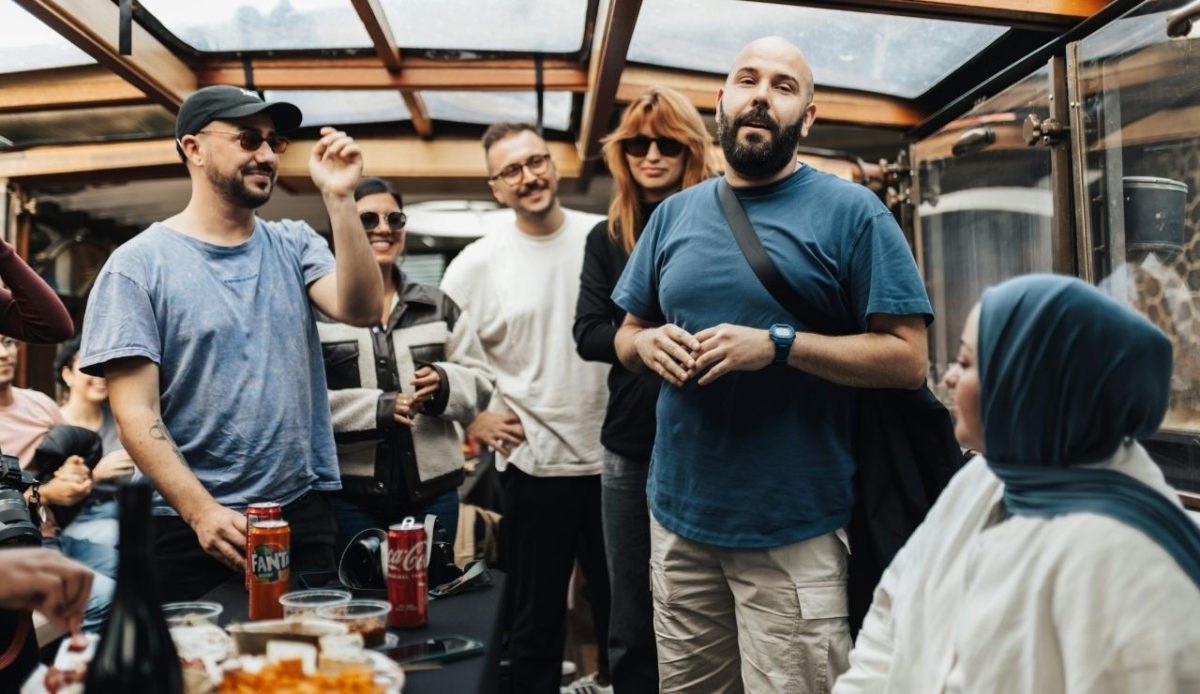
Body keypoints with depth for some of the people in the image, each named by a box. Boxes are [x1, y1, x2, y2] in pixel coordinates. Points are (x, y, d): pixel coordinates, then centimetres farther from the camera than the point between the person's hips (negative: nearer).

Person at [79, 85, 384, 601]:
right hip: (192, 527, -3)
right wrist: (202, 511, -20)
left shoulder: (295, 245, 8)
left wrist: (339, 199, -16)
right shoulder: (138, 264, -5)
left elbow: (360, 310, -10)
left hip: (304, 513, 4)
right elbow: (135, 412, -10)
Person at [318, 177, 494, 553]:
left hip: (432, 487, 4)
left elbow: (481, 382, 12)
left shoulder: (438, 306, 12)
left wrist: (444, 384, -10)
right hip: (350, 493, -4)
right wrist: (376, 408, -19)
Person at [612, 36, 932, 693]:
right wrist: (648, 343, -7)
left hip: (794, 530, -5)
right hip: (677, 516, 5)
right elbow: (624, 335, 17)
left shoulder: (850, 212, -6)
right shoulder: (674, 214, 9)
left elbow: (907, 357, -10)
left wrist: (779, 344, -21)